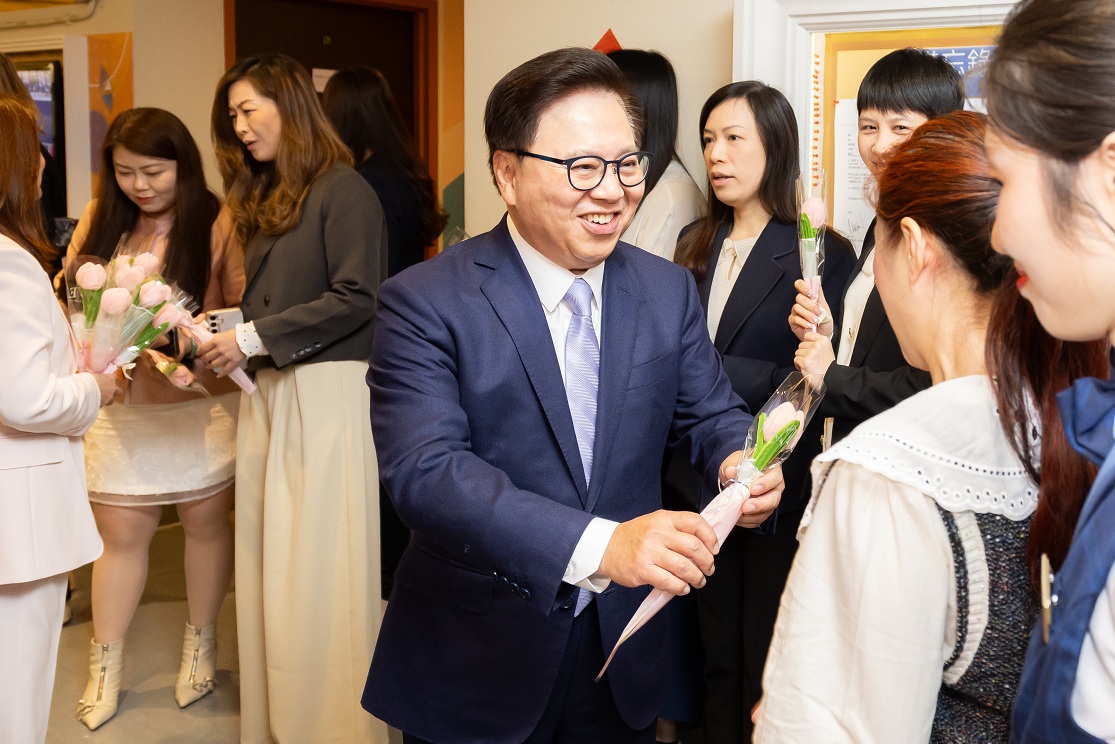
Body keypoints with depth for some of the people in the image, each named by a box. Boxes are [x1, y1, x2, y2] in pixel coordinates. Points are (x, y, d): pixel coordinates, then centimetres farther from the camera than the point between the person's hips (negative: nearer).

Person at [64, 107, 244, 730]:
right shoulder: (100, 221, 4)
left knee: (206, 522, 12)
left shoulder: (216, 224, -9)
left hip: (202, 404, -3)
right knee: (120, 534, 8)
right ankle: (106, 666, 22)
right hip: (122, 405, 3)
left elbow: (245, 308, -11)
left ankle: (201, 645, 32)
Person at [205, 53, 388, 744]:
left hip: (328, 394, -8)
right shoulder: (266, 199, 19)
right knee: (272, 567, 9)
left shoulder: (343, 189, -6)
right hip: (270, 395, 8)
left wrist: (254, 338, -13)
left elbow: (357, 298, -15)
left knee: (319, 570, -3)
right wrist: (222, 329, 2)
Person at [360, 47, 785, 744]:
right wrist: (600, 544, -38)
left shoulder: (669, 291, 0)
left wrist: (736, 461, -19)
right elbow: (425, 469, -26)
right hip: (476, 666, -3)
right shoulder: (425, 304, -15)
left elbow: (710, 413, 7)